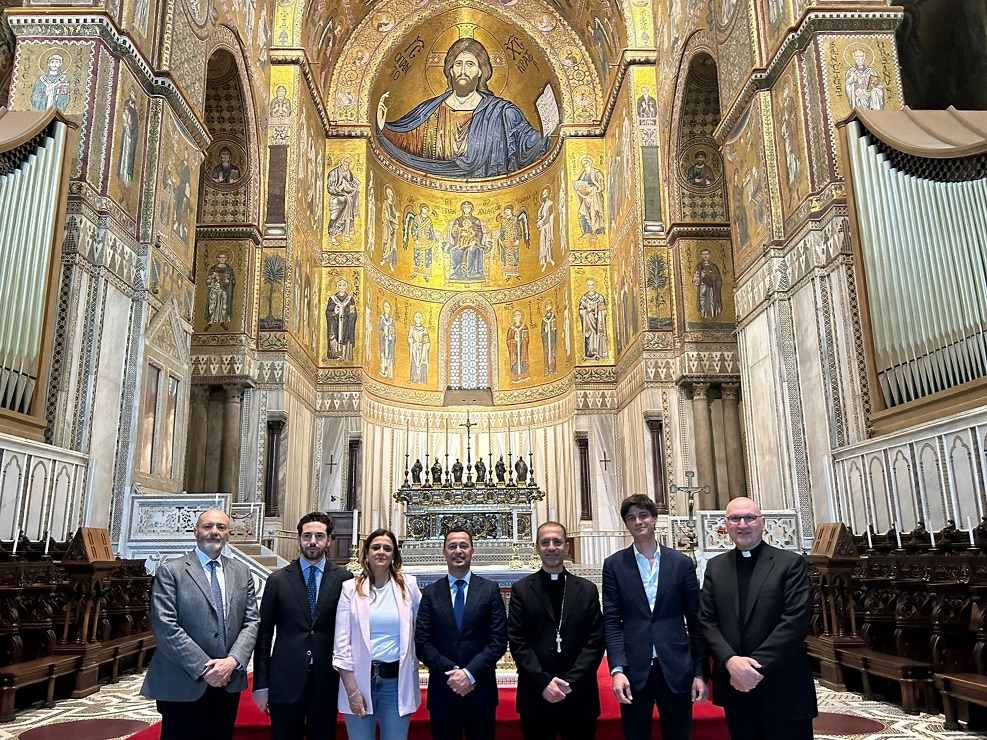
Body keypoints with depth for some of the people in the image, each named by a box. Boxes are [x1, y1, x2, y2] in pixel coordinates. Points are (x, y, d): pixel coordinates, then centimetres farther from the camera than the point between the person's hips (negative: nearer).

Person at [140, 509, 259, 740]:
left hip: (228, 684, 4)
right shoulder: (170, 571, -5)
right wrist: (203, 668, -16)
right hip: (183, 686, -4)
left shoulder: (241, 572, 9)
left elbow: (252, 622, 4)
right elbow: (165, 627, -13)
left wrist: (233, 661, -13)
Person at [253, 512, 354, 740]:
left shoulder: (344, 580, 0)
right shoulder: (277, 580, 2)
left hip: (327, 682, 0)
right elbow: (264, 634, 3)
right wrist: (261, 685, 0)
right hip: (285, 682, 0)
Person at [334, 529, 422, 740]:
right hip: (360, 679, -1)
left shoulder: (408, 585, 2)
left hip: (396, 681, 1)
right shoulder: (350, 588, -1)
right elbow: (342, 642, -4)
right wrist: (351, 689, -9)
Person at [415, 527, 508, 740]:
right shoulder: (430, 593, 4)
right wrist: (451, 673, -13)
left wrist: (470, 673, -13)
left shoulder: (490, 589, 2)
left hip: (480, 689, 0)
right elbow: (422, 643, -2)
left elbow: (499, 640, -4)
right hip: (442, 690, 1)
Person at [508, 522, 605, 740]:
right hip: (535, 695, -1)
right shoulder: (521, 590, 3)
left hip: (579, 694, 1)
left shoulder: (587, 590, 6)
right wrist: (543, 682, -12)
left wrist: (570, 682, -10)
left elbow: (595, 642, 0)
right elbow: (517, 642, -2)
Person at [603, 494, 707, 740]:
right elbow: (611, 621, -1)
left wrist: (700, 671, 2)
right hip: (633, 669, 0)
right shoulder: (614, 565, 3)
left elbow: (695, 621, 6)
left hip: (676, 669, 0)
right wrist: (617, 669, -11)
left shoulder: (682, 563, 4)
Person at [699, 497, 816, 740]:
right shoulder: (715, 567, 8)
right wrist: (731, 661, -14)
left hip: (783, 686, -3)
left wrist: (756, 666, -17)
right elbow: (706, 621, 3)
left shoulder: (791, 563, -4)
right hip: (734, 685, 3)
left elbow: (795, 620, -12)